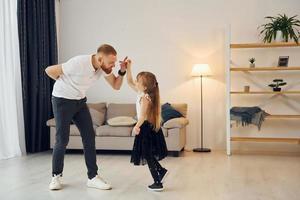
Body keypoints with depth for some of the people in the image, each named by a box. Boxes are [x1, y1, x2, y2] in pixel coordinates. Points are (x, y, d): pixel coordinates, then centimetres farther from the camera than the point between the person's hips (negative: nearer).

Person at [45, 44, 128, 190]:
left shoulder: (104, 67, -10)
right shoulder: (79, 63, -31)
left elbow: (116, 86, -3)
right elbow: (49, 70, -21)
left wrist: (122, 71, -21)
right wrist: (64, 83, -4)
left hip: (80, 101, 6)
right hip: (62, 100, -6)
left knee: (89, 137, -1)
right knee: (62, 140, -3)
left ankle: (92, 177, 6)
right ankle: (56, 176, 16)